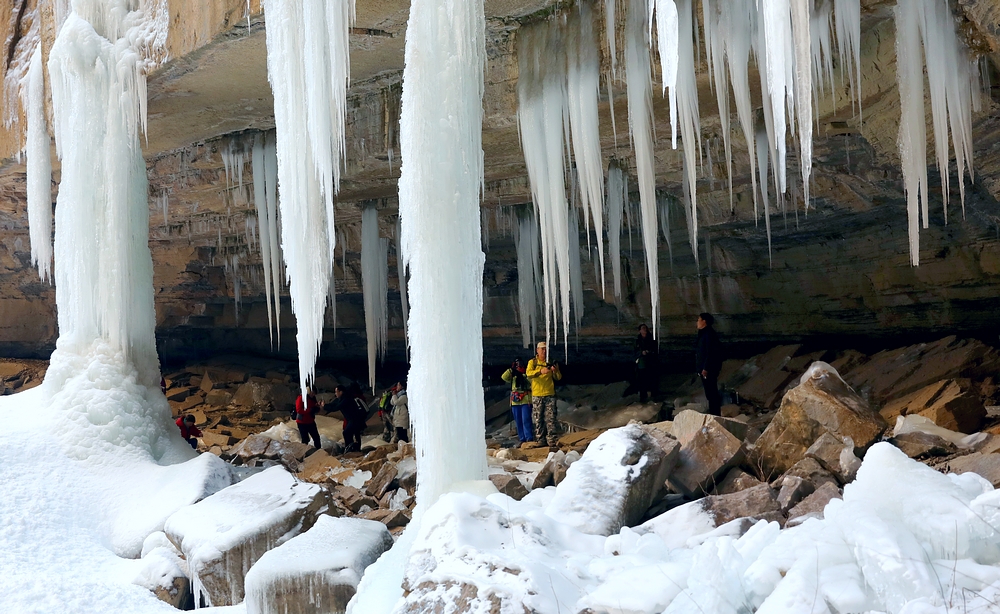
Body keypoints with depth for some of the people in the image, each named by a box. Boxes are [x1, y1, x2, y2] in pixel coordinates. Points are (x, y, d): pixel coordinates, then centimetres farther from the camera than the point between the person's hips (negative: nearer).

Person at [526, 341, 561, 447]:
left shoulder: (550, 362, 11)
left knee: (550, 418, -5)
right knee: (538, 419, 1)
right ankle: (541, 440, 6)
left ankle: (551, 440, -4)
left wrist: (556, 371, -18)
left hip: (550, 395, 1)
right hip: (537, 395, -1)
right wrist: (540, 371, -31)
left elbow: (558, 378, 5)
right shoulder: (532, 362, 6)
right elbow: (528, 373, -14)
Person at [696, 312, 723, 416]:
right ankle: (713, 414, 17)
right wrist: (700, 368, 18)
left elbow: (710, 353, -20)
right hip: (704, 368, 10)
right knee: (710, 393, 12)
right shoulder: (704, 333, 17)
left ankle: (714, 414, -5)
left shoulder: (709, 334, -14)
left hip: (709, 369, -10)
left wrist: (706, 368, -21)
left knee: (711, 393, -8)